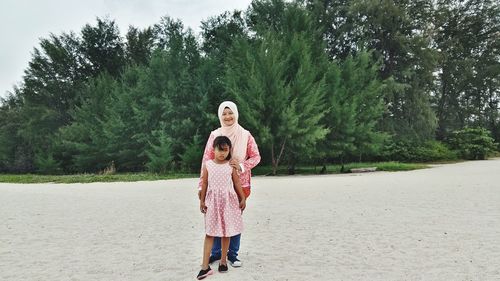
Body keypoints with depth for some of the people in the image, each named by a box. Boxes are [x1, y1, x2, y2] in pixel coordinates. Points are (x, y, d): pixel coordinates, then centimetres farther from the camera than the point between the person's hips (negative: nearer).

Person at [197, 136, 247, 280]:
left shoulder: (231, 166, -1)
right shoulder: (208, 164, -1)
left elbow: (237, 183, 4)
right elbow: (204, 183, 3)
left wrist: (243, 199, 4)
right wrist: (202, 200, 3)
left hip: (228, 201, 1)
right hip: (213, 202, 0)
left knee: (226, 232, 9)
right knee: (209, 233, -2)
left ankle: (223, 260, 25)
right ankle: (205, 266, -2)